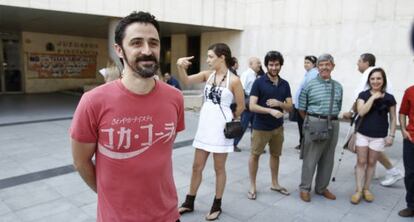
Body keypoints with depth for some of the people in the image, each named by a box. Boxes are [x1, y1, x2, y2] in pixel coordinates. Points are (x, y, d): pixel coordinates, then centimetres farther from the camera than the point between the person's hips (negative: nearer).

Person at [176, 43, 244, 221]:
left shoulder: (234, 80, -10)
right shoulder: (207, 75, 4)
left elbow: (241, 106, -2)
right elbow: (186, 81, -7)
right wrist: (180, 66, -25)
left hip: (221, 127, -5)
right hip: (204, 125, 5)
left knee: (219, 168, 9)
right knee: (197, 166, 13)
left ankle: (217, 205, 26)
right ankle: (189, 203, 28)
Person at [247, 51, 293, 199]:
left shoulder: (285, 84, 4)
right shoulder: (259, 82, -11)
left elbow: (290, 107, 4)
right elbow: (252, 106, -17)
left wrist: (279, 103, -16)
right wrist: (270, 110, -30)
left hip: (278, 127, 5)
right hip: (260, 127, -5)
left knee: (275, 155, 16)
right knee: (255, 155, 5)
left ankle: (275, 183, 33)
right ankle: (252, 186, 19)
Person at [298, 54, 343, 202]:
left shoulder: (338, 87, 9)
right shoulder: (310, 85, -4)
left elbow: (338, 107, 18)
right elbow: (301, 108, 1)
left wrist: (331, 119, 12)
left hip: (333, 125, 5)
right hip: (315, 124, -4)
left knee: (328, 159, 13)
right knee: (310, 158, 1)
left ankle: (322, 188, 28)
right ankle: (304, 188, 16)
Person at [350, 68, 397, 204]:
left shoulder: (389, 98, -1)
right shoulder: (363, 95, -2)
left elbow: (393, 118, 5)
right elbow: (361, 111, -17)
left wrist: (391, 135, -2)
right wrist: (373, 97, -17)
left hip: (379, 136, 0)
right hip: (362, 134, 0)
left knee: (371, 163, 11)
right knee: (361, 162, 3)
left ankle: (366, 189, 25)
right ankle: (358, 190, 10)